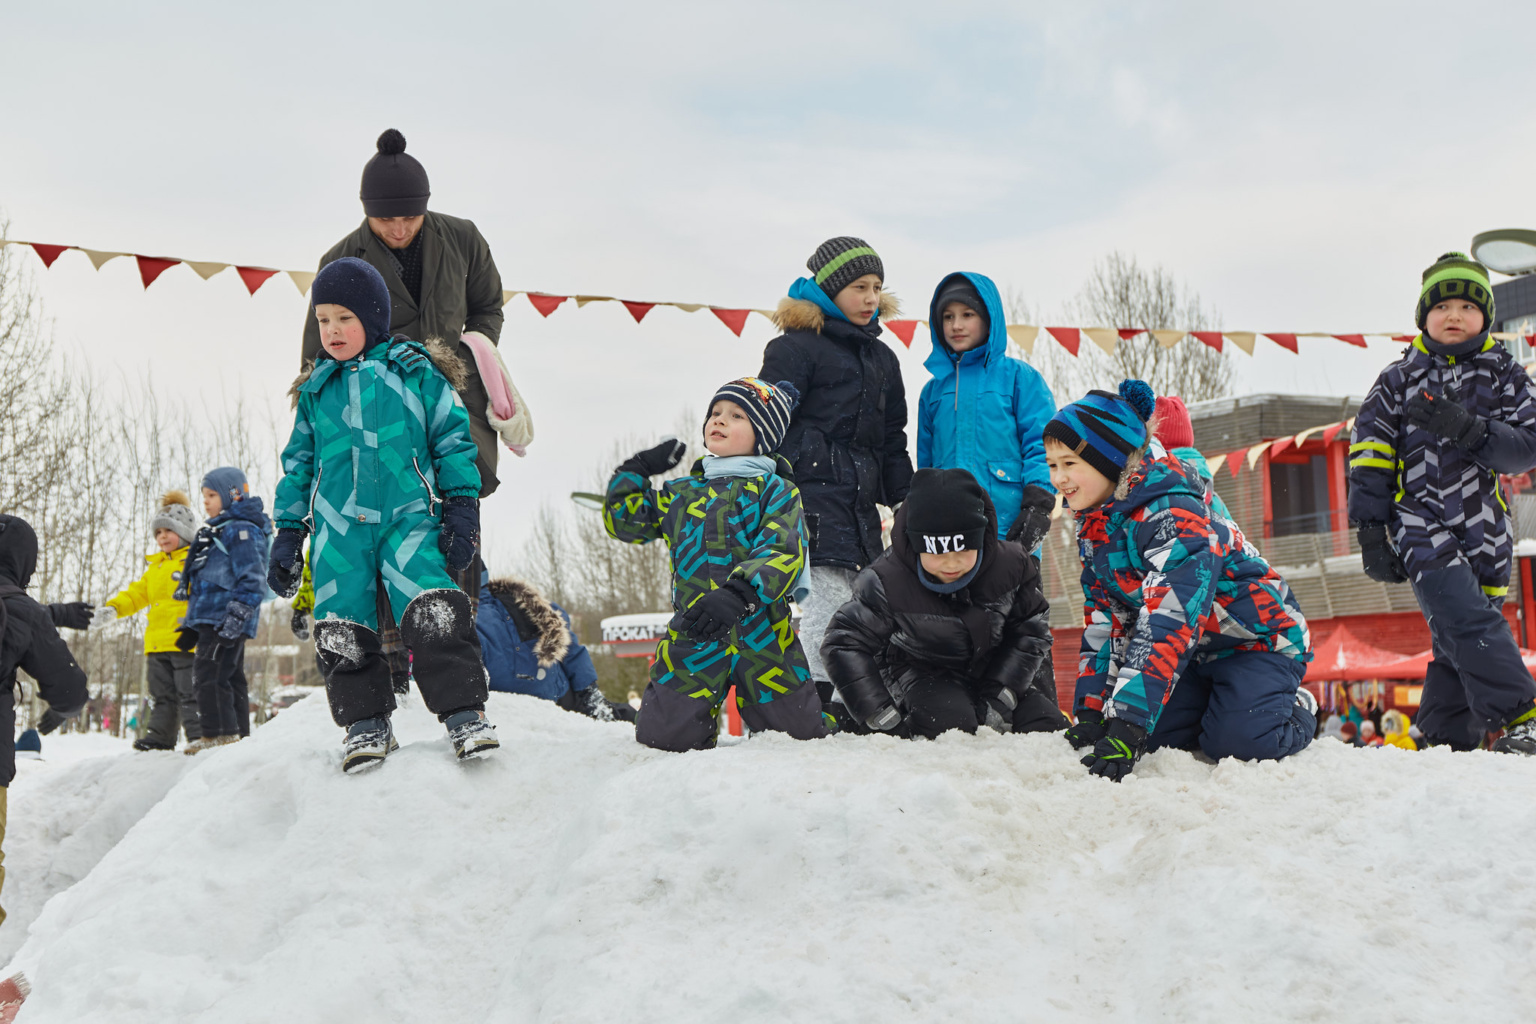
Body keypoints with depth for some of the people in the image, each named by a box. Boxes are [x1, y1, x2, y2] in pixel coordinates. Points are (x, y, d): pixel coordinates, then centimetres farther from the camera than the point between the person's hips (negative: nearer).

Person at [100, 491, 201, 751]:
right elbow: (137, 593, 24)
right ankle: (160, 736, 20)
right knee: (162, 694, 14)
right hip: (157, 642, 8)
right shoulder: (156, 566, 24)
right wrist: (114, 607, 7)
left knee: (190, 693, -7)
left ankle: (199, 736, -4)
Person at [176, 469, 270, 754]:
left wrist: (234, 621, -24)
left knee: (210, 674, -14)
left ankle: (219, 734, -12)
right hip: (211, 620, 11)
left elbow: (252, 581, -19)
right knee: (230, 677, 12)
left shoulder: (241, 530, -11)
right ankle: (237, 736, 17)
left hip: (226, 621, -11)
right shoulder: (217, 531, 23)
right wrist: (192, 626, 27)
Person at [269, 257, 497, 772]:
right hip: (338, 524, 3)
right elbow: (299, 461, 21)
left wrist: (462, 504, 0)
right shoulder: (316, 389, 17)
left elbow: (452, 438, 7)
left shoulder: (415, 372, 6)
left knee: (435, 615, -18)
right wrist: (289, 531, 16)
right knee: (343, 632, -3)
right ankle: (365, 722, 11)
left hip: (409, 515, -3)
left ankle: (464, 712, -10)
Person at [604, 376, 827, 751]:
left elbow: (783, 552, -13)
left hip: (761, 632, -3)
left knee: (798, 734, 2)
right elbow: (623, 520, 22)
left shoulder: (776, 491, 4)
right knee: (662, 736, -6)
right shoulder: (682, 493, 19)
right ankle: (703, 718, 27)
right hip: (693, 634, 3)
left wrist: (737, 594, -28)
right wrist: (637, 469, 14)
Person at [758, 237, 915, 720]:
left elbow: (893, 439, 26)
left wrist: (904, 501, 19)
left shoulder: (881, 357, 23)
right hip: (813, 491, -7)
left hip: (860, 502, 7)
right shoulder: (795, 347, -1)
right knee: (828, 598, -16)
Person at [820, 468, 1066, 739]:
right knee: (947, 720, -34)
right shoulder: (887, 583, -26)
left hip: (992, 669, 4)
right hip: (917, 673, -4)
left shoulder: (1011, 566, -18)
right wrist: (883, 717, -24)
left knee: (1046, 725, -9)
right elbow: (845, 644, -19)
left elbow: (1031, 628, -4)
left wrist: (1000, 695, -14)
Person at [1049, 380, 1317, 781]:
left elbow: (1167, 626, -41)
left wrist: (1125, 728, -46)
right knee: (1157, 736, -12)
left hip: (1259, 639, -7)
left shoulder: (1174, 515, -32)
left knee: (1235, 742, -25)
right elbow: (1104, 622, 0)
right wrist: (1090, 710, -10)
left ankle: (1297, 714, 8)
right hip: (1199, 653, 7)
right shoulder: (1094, 524, -4)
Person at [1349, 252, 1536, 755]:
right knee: (1470, 622, -21)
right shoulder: (1399, 379, 6)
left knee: (1460, 642, 5)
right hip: (1420, 521, -3)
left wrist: (1468, 428, -19)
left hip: (1483, 532, 3)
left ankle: (1443, 739, 14)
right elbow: (1369, 454, 4)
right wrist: (1371, 530, -3)